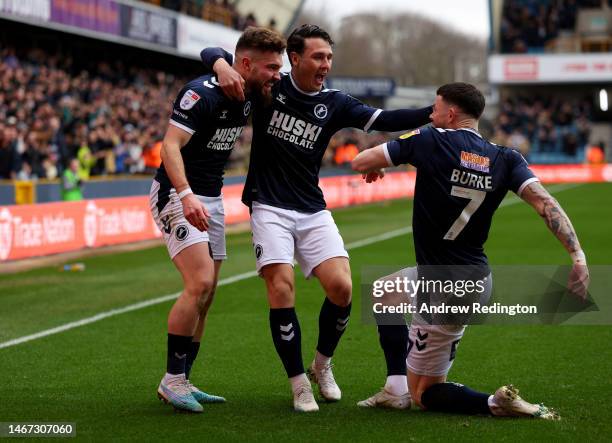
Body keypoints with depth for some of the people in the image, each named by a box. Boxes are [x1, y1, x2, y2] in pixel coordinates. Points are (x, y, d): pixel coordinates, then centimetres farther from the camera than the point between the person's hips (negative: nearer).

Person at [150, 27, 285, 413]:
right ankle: (172, 380, -9)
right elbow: (171, 145, -27)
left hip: (210, 199, 9)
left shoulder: (251, 95, 3)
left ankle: (181, 382, 13)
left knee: (206, 294, 6)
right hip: (178, 195, -9)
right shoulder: (203, 93, -22)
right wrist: (186, 195, -39)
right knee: (200, 284, -19)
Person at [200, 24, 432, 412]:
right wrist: (223, 66, -25)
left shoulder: (334, 103, 2)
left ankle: (322, 365, 16)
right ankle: (299, 384, -3)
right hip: (270, 208, -2)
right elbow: (213, 53, -1)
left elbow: (383, 120, -8)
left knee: (342, 288, -11)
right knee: (282, 290, -17)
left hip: (313, 211, 3)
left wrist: (431, 114, -22)